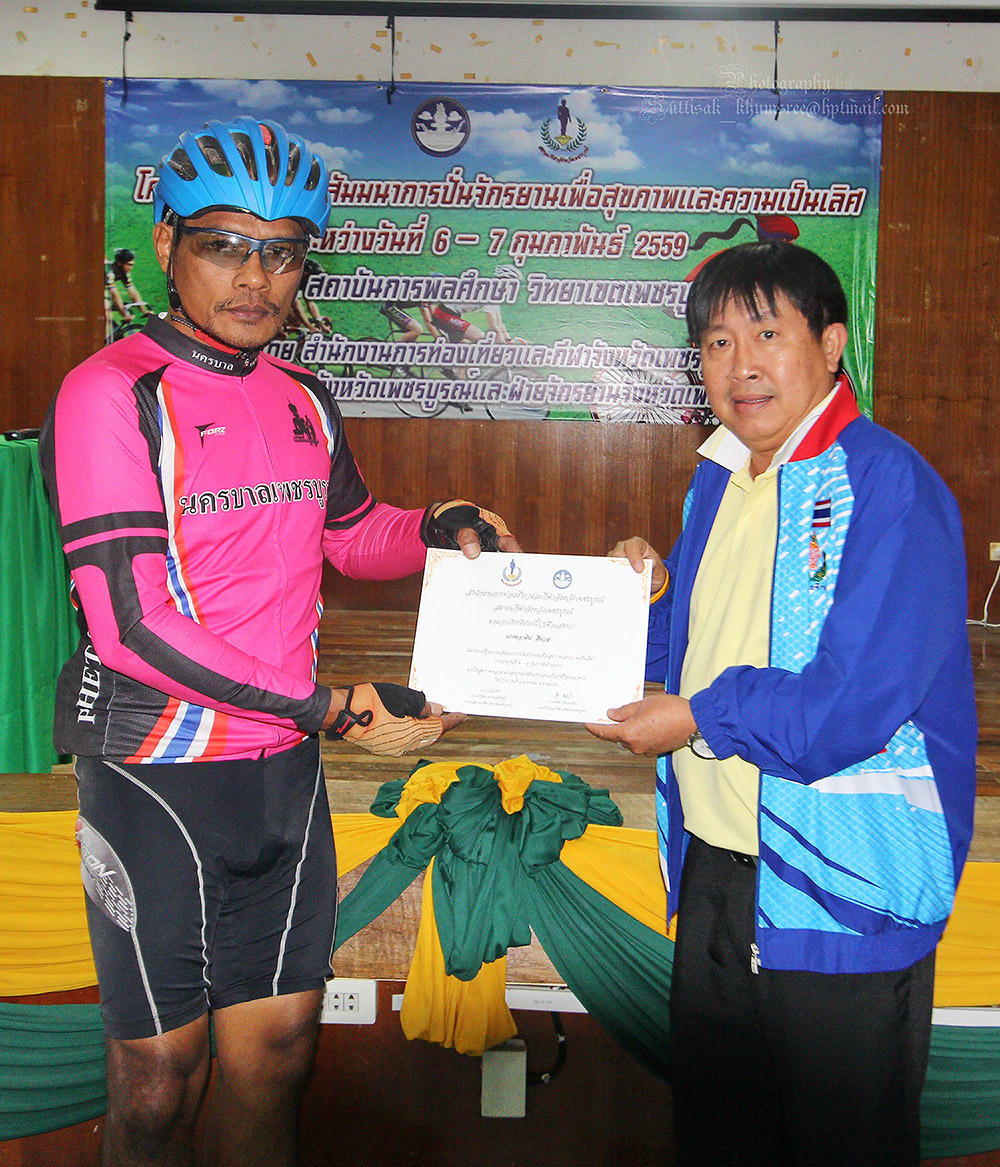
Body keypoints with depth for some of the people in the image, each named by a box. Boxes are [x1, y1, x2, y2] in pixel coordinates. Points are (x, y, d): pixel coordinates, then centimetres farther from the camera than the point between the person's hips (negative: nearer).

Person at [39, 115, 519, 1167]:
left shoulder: (302, 400, 9)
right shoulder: (111, 392, -12)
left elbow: (352, 533, 25)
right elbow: (134, 621, -20)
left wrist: (436, 528, 3)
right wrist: (328, 709, -22)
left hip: (284, 766, 6)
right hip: (158, 771, -6)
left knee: (276, 1046, 15)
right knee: (159, 1077, 6)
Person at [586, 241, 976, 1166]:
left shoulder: (887, 484, -16)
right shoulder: (717, 481, 10)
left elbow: (857, 704, -25)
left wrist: (703, 719, -15)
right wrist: (656, 598, -1)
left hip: (842, 895, -7)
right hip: (713, 873, 8)